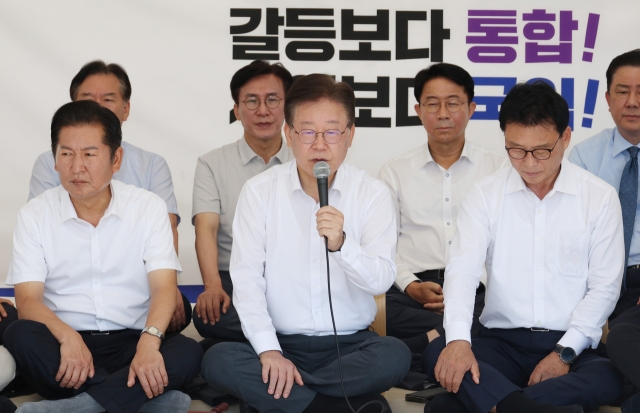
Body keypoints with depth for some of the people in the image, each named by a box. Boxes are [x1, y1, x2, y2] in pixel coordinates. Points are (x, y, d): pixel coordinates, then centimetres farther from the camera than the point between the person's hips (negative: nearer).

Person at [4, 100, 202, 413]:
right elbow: (28, 297, -7)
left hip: (131, 341, 0)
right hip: (66, 343, 1)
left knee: (188, 352, -28)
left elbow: (163, 286, -9)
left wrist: (149, 341, -31)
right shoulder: (34, 215, 1)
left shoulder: (149, 207, 1)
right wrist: (67, 337, -29)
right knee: (20, 336, -30)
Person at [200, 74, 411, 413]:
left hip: (350, 344, 0)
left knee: (395, 355, -30)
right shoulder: (259, 191, -1)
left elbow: (382, 280, -11)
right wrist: (269, 351, -19)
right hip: (281, 342, 0)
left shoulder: (372, 194, -2)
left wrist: (341, 243, -31)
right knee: (218, 360, -27)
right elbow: (246, 279, -7)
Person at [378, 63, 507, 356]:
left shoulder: (499, 168, 15)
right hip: (415, 292, 0)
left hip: (480, 290, 0)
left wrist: (477, 286, -9)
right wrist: (410, 285, -6)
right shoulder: (395, 172, 18)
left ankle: (432, 337, -29)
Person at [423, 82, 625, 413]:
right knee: (438, 353, -27)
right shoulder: (485, 195, 2)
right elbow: (462, 270, -10)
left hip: (572, 346, -1)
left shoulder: (600, 197, 1)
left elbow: (604, 287, 0)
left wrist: (564, 352, -11)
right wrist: (458, 340, -28)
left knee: (609, 377, -33)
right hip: (501, 341, 1)